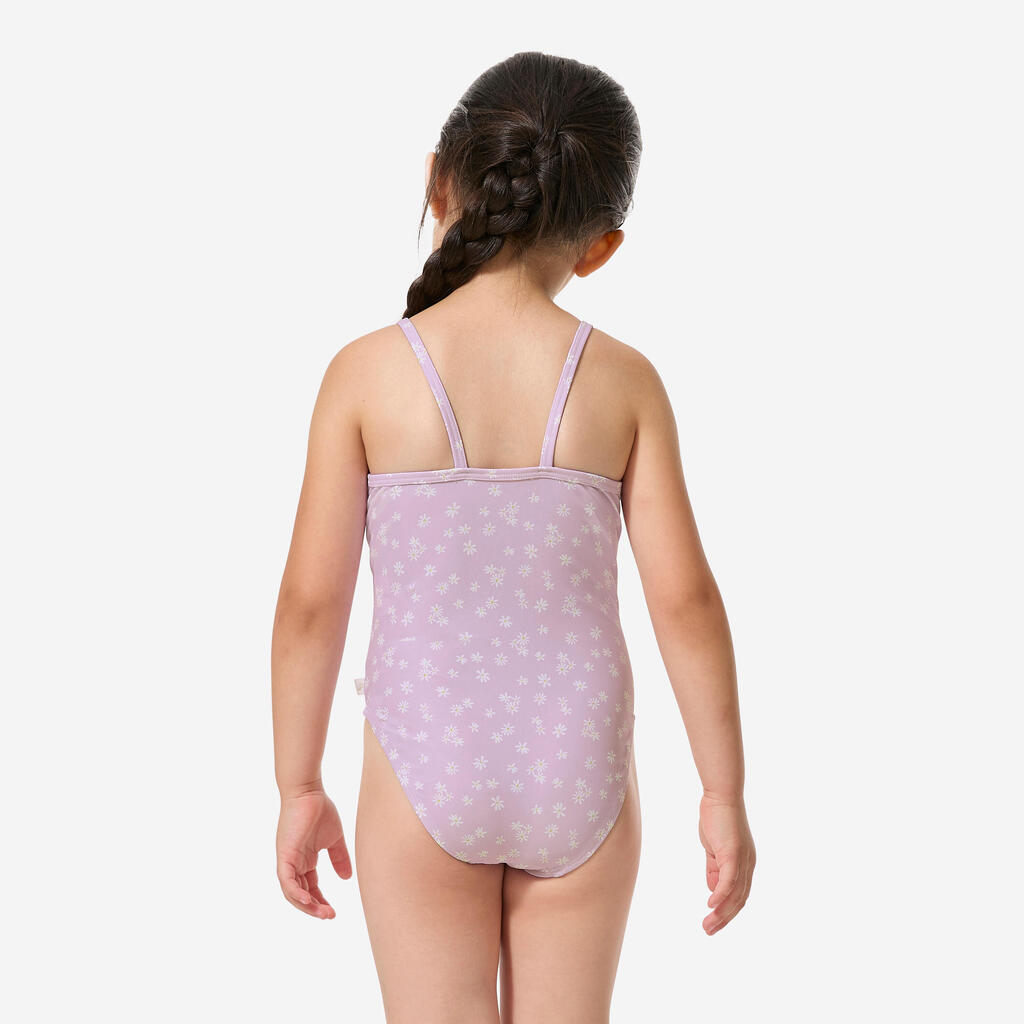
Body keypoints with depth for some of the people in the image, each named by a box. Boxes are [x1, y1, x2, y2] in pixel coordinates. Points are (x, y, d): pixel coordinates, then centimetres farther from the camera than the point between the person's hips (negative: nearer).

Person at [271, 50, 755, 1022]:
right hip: (580, 777, 1)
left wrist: (299, 787, 4)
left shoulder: (366, 373, -9)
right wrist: (724, 793, 3)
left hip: (425, 772, -1)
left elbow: (311, 598, -8)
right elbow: (684, 597, -7)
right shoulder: (623, 381, -6)